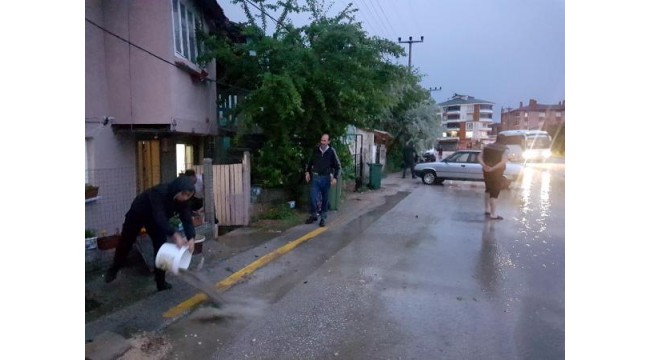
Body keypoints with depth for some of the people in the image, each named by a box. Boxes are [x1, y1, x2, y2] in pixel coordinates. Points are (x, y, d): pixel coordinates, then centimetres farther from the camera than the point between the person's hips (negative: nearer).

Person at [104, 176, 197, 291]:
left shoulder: (183, 199, -26)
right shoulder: (159, 192, -44)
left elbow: (187, 218, -27)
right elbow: (160, 217, -50)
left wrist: (191, 238, -45)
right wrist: (175, 234, -62)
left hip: (156, 219, 4)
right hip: (137, 214, -4)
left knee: (161, 247, -4)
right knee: (125, 243, 13)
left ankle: (161, 282, 9)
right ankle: (113, 269, 42)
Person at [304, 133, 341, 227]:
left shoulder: (331, 151, -6)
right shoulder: (315, 150, 1)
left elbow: (337, 166, -2)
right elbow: (310, 162, 15)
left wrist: (335, 177, -10)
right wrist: (307, 172, 6)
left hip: (326, 178, -1)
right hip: (315, 177, 2)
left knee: (325, 199, 7)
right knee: (313, 197, -4)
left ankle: (323, 218, 20)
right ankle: (313, 215, 15)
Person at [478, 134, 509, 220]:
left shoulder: (487, 146, 5)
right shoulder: (504, 150, -9)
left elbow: (479, 157, -5)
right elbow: (503, 161, -25)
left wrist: (484, 166, -18)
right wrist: (493, 168, -26)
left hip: (487, 171, 5)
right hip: (496, 173, -5)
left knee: (488, 190, 23)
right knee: (495, 192, -1)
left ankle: (487, 210, 32)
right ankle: (493, 215, -1)